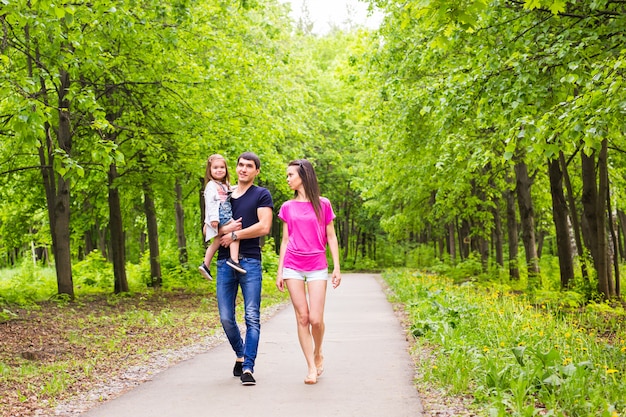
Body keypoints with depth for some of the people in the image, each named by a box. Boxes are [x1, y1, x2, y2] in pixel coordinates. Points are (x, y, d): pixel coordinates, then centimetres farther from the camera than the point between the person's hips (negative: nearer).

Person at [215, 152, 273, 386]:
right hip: (225, 261, 4)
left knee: (252, 317, -7)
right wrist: (224, 229, -7)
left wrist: (235, 236, -6)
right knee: (226, 318, 4)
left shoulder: (261, 195, 4)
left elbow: (264, 227, -9)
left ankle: (248, 368, -6)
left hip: (250, 262, -4)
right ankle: (241, 355, 27)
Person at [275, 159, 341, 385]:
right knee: (302, 317, -2)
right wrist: (279, 271, 6)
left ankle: (318, 354, 21)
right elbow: (285, 240, 11)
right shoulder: (287, 207, 8)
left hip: (317, 267, -2)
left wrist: (337, 267, -1)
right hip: (293, 266, 2)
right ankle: (312, 367, 4)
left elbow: (331, 237, 5)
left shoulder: (323, 205, 3)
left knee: (316, 319, -8)